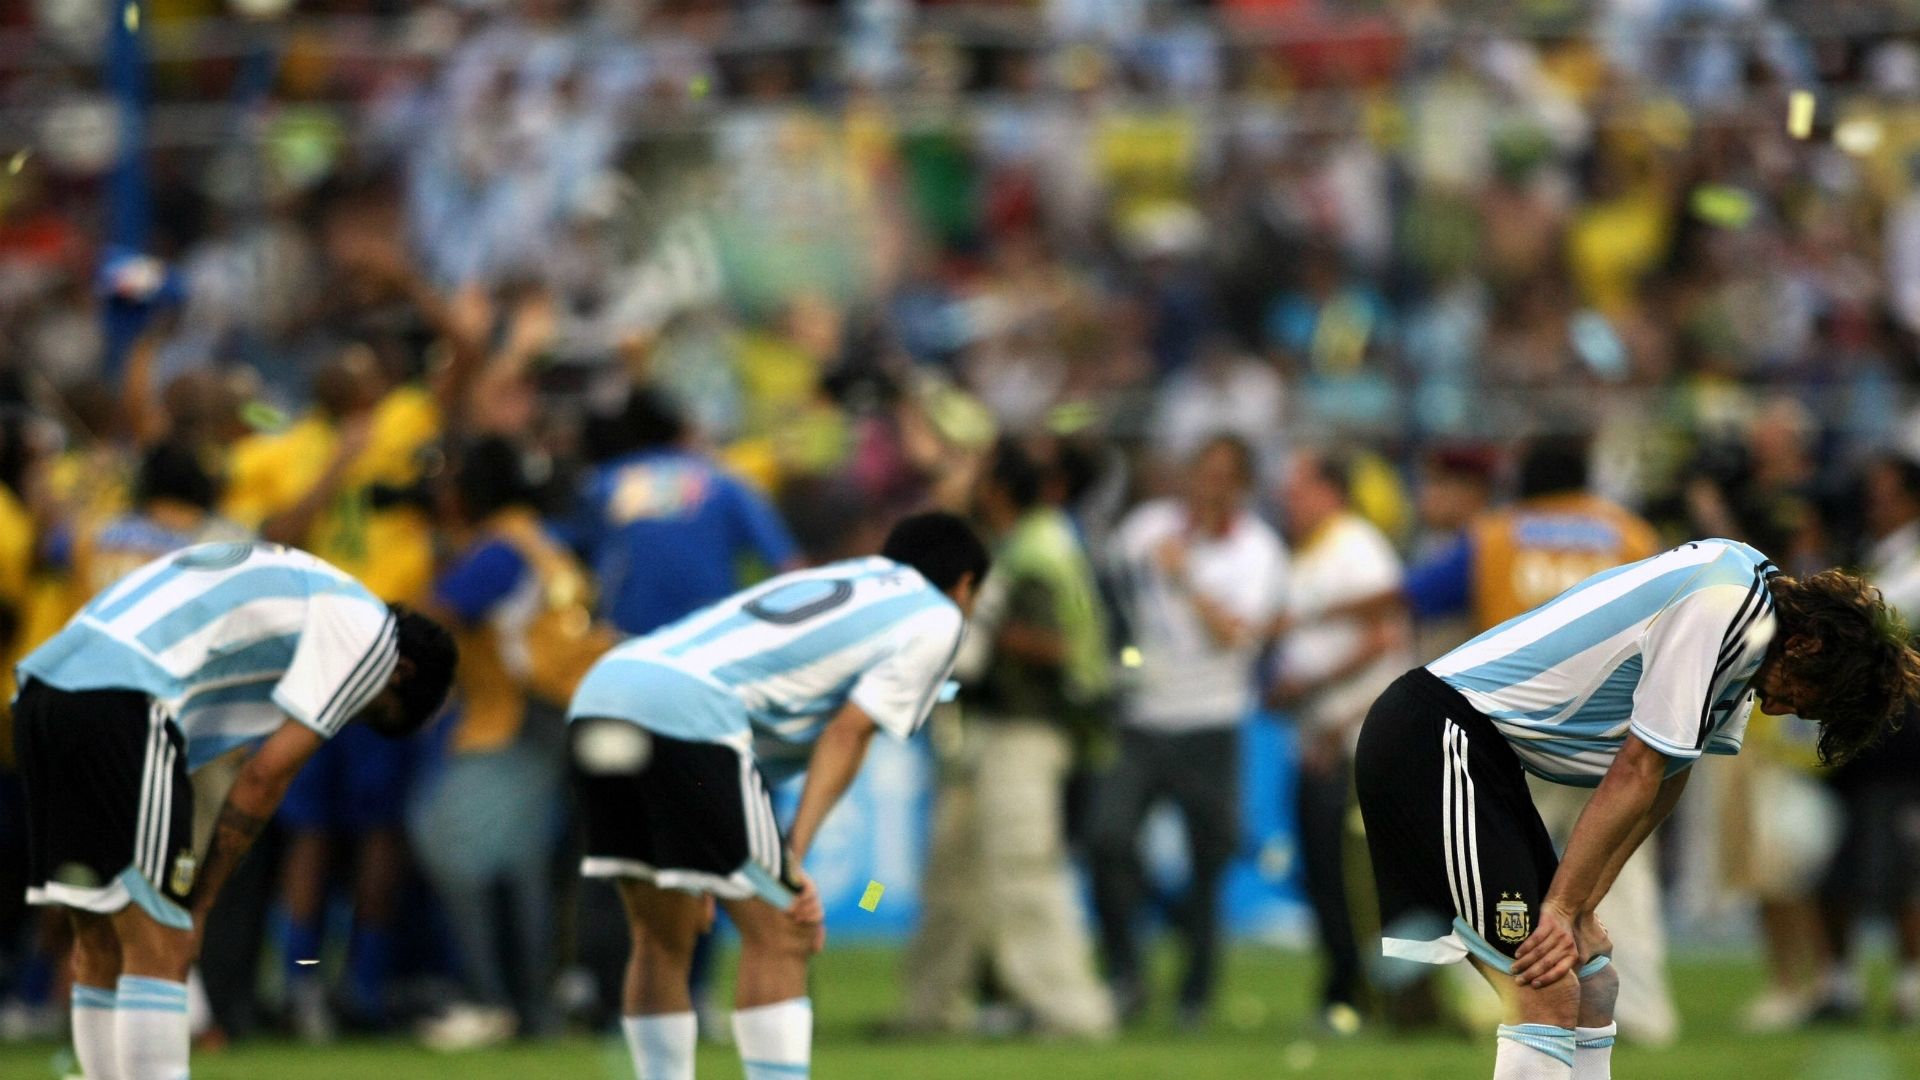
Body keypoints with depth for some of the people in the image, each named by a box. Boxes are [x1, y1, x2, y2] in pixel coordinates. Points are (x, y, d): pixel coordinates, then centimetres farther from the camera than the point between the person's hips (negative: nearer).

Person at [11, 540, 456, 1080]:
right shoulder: (370, 633, 6)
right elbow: (266, 775, -1)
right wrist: (198, 906, 2)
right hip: (120, 706, -9)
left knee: (102, 947, 11)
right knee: (159, 949, -8)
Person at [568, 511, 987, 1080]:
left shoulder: (825, 584, 35)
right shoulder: (935, 617, 14)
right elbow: (848, 733, 0)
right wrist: (793, 856, -7)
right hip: (684, 709, -8)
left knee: (663, 940, 16)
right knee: (780, 937, -2)